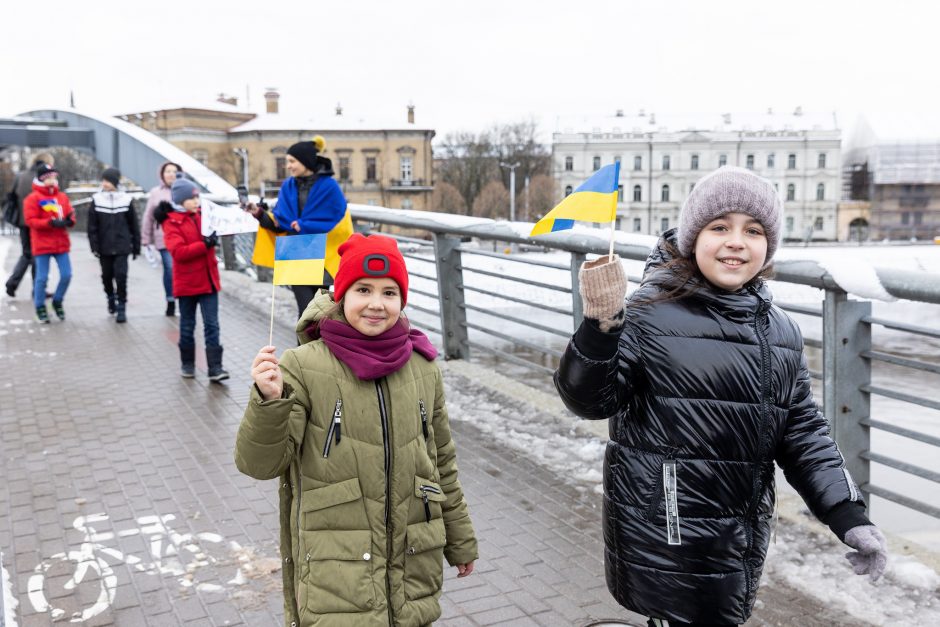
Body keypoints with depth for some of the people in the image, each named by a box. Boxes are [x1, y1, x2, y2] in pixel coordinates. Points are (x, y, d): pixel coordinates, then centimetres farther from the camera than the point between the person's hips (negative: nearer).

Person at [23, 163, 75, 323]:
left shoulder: (62, 197, 9)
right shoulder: (33, 198, -6)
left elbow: (70, 215, 10)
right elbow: (30, 220, -13)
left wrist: (69, 221, -13)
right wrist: (50, 223, -23)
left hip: (61, 244, 4)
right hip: (42, 245, -4)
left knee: (66, 275, 1)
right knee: (42, 278, 1)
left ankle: (57, 301, 23)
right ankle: (40, 308, 17)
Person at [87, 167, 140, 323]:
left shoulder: (126, 199, -1)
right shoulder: (97, 200, 0)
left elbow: (133, 225, 4)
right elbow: (92, 226, 0)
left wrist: (136, 246, 5)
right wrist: (94, 246, -6)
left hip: (122, 247, -2)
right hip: (104, 247, 2)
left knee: (121, 276, -8)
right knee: (107, 275, 12)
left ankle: (121, 307, 1)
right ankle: (111, 297, 39)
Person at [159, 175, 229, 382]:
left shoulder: (203, 216, 9)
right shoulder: (172, 223, -8)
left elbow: (211, 238, 26)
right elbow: (178, 251, -21)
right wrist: (204, 244, -26)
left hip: (209, 280, 4)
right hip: (186, 282, -4)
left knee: (212, 325, -1)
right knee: (187, 326, 11)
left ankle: (215, 368, -2)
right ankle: (187, 364, 25)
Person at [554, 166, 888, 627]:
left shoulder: (780, 331, 7)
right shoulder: (651, 313, -11)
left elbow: (802, 429, 11)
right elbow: (590, 400, -16)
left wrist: (847, 513, 3)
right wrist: (601, 326, -33)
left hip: (744, 534, 6)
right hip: (664, 533, -6)